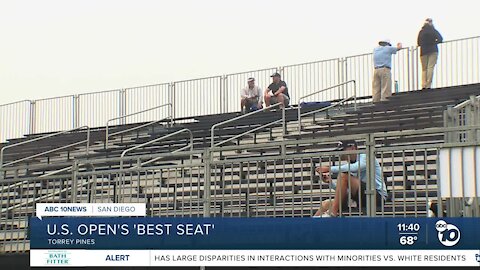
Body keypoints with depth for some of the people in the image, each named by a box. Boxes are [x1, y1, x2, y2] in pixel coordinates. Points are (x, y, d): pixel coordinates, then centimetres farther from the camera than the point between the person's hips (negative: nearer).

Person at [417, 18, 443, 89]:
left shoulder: (421, 32, 6)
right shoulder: (433, 31, 0)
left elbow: (418, 43, 7)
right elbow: (440, 39, -5)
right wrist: (434, 42, 11)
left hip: (423, 51, 2)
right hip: (433, 51, -2)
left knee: (424, 69, 8)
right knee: (430, 67, -7)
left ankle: (423, 85, -5)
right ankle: (428, 85, -17)